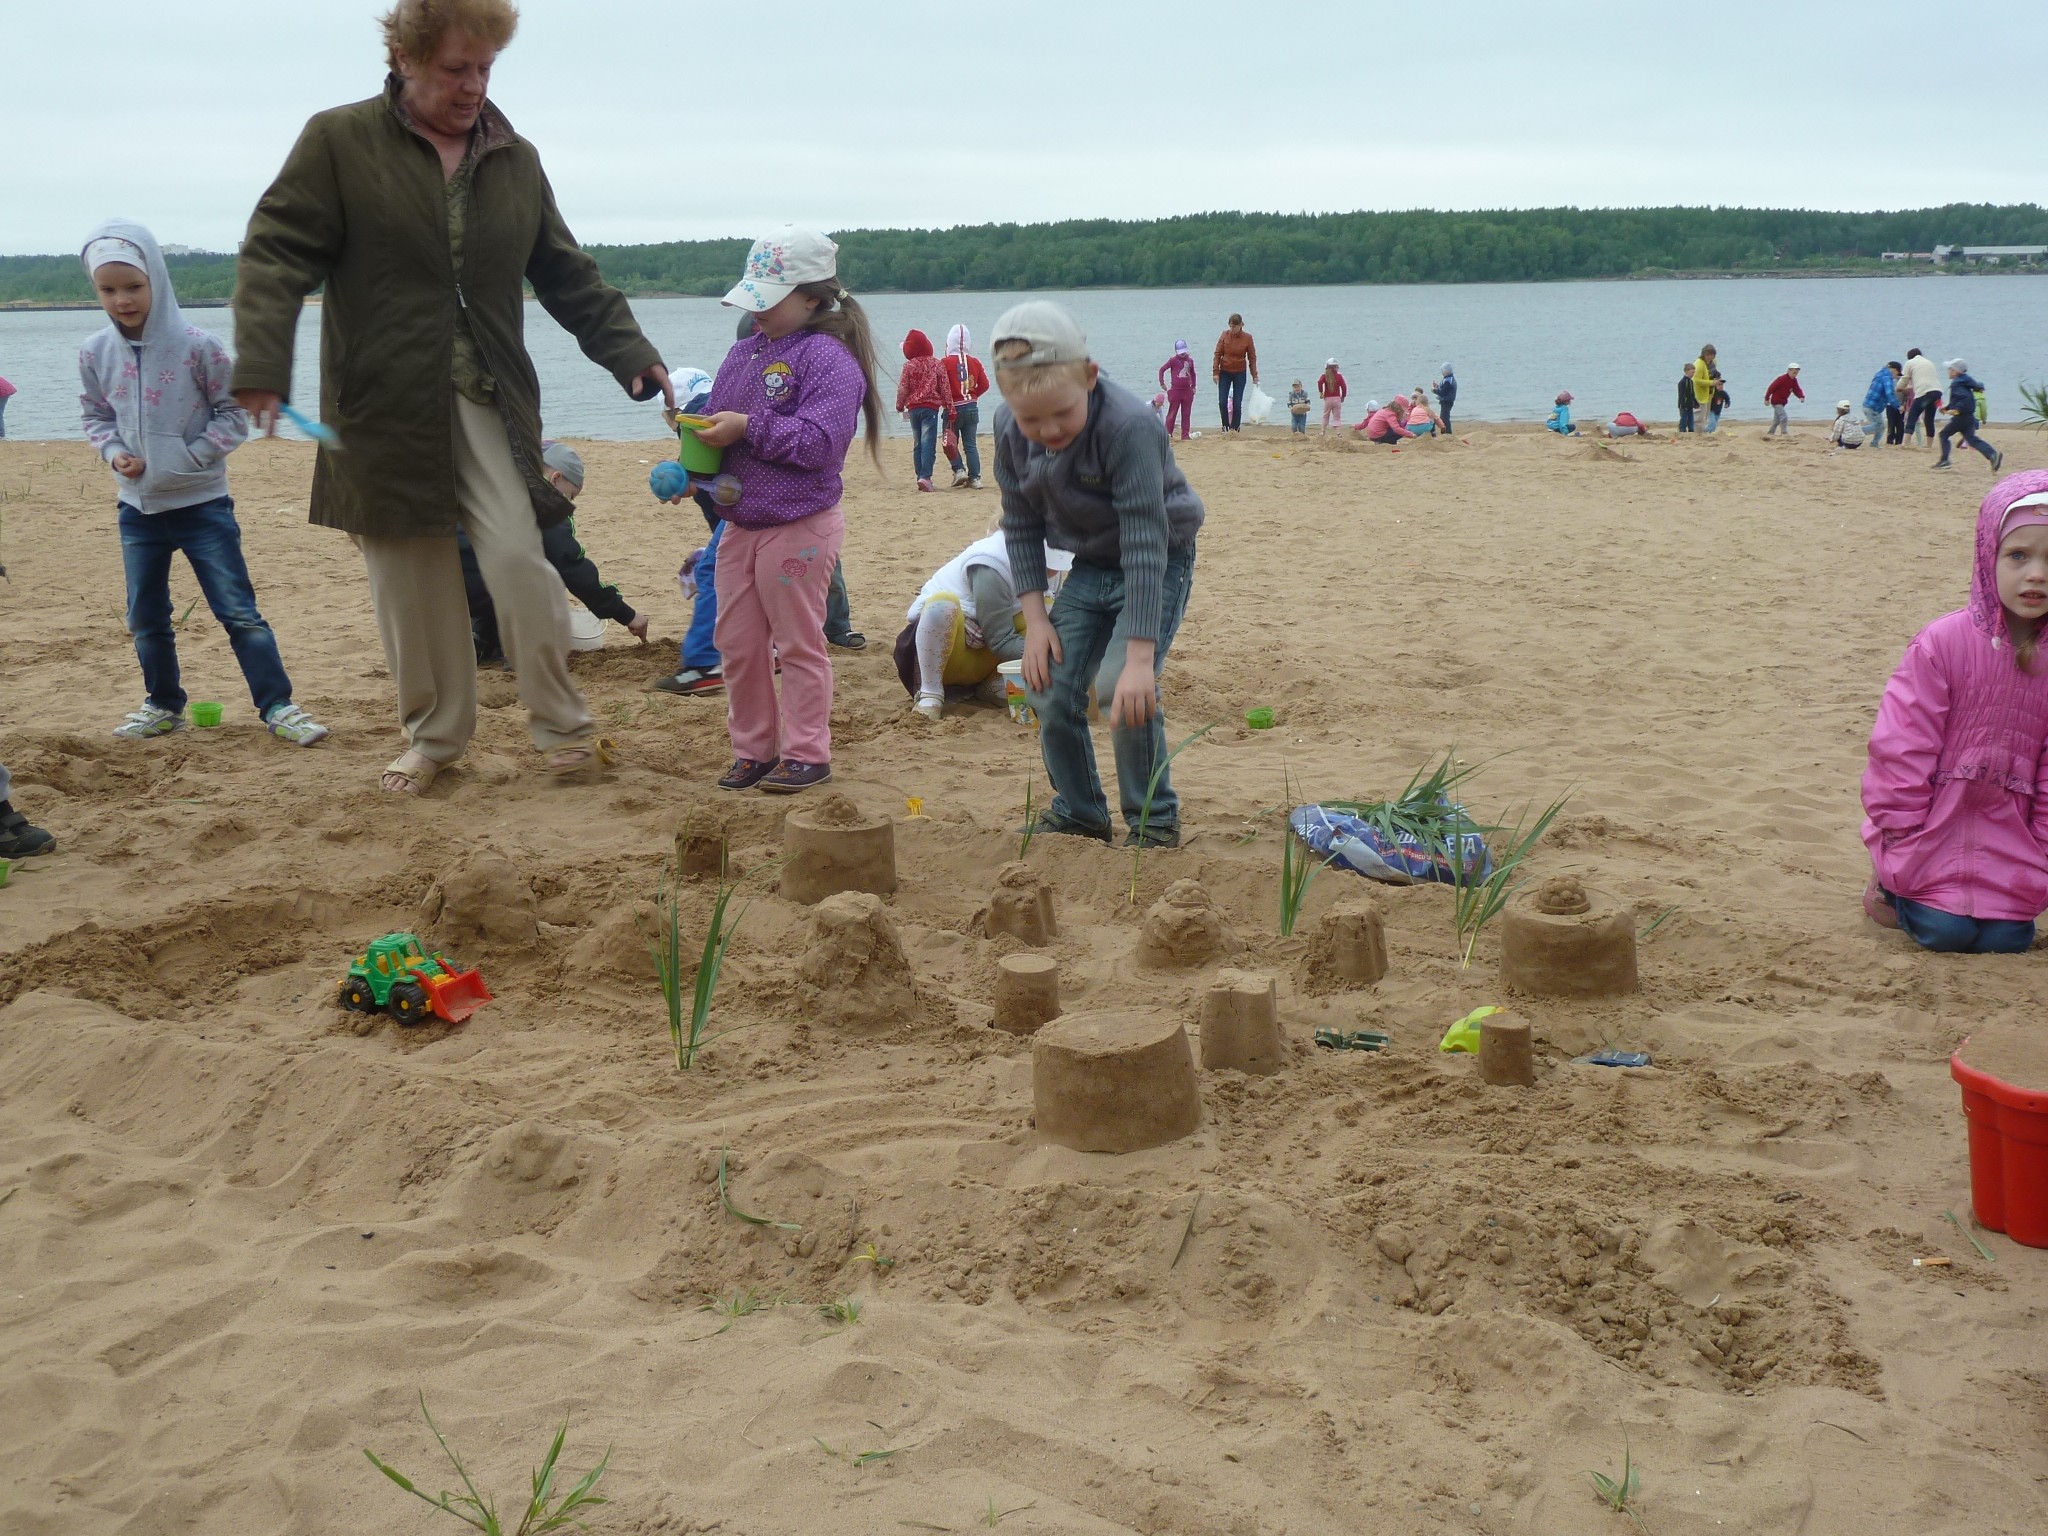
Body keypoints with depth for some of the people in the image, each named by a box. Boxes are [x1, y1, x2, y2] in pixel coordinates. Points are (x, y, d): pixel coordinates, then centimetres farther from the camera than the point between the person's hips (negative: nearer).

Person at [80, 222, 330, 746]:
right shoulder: (95, 353, -1)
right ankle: (163, 705, 29)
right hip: (138, 506, 4)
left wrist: (187, 457, -15)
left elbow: (233, 415, -7)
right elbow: (96, 417, 11)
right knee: (146, 618, 13)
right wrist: (114, 451, -8)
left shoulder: (196, 346, -13)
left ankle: (277, 706, 1)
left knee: (239, 611, -4)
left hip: (202, 502, -4)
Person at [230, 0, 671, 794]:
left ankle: (562, 725, 7)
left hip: (490, 402, 2)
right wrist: (261, 366, -20)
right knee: (409, 582, 6)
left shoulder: (514, 160, 11)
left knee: (519, 558, -11)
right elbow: (275, 253, -6)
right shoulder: (338, 142, -1)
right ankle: (434, 734, 23)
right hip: (383, 408, -1)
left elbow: (569, 277, 17)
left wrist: (631, 355, 6)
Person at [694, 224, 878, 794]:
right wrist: (696, 430, -2)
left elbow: (820, 442, -24)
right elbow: (720, 418, 20)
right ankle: (753, 751, 23)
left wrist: (750, 427, -23)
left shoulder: (829, 358, -13)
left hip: (799, 527, -8)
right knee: (737, 644, 12)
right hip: (739, 525, 8)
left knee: (798, 643, 1)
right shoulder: (744, 351, 11)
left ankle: (806, 754, 12)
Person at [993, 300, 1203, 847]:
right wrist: (1035, 618, -6)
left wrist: (1139, 657, -37)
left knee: (1123, 688, -21)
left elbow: (1145, 544, -34)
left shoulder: (1129, 426, -33)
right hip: (1089, 566, 6)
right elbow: (1021, 525, 1)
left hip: (1158, 566, -6)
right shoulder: (1010, 429, -14)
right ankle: (1079, 812, 19)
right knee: (1050, 689, -2)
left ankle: (1153, 817, -1)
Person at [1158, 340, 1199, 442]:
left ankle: (1185, 435, 9)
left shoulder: (1190, 360, 8)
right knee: (1172, 413, 0)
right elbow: (1162, 369, -2)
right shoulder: (1173, 360, -4)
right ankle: (1168, 434, 6)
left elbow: (1193, 374, 21)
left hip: (1187, 390, 4)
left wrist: (1193, 386, 16)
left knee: (1186, 414, 5)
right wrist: (1162, 383, -4)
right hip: (1175, 390, -4)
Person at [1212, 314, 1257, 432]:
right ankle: (1225, 426, 11)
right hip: (1225, 372, 1)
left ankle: (1235, 427, 8)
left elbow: (1252, 357, 0)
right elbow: (1217, 354, -1)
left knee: (1237, 403, -2)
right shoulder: (1225, 335, -4)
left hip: (1240, 373, -1)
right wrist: (1215, 372, -7)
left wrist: (1254, 375, -2)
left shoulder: (1247, 338, -6)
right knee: (1222, 402, -5)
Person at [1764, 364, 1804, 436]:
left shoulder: (1794, 380, 2)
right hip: (1776, 401, -9)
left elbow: (1797, 390, 2)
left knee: (1777, 419, 17)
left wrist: (1801, 396, -20)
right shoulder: (1782, 379, -21)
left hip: (1783, 402, 9)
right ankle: (1784, 433, -18)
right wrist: (1767, 399, -14)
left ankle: (1771, 433, 29)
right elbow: (1771, 387, -18)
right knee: (1784, 417, -19)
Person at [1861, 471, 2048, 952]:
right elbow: (1899, 746, -12)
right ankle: (1893, 887, 19)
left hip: (2008, 836, 4)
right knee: (1944, 932, -12)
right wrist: (1901, 842, -11)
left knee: (2005, 940, -2)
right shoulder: (1943, 642, -15)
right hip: (1936, 826, -3)